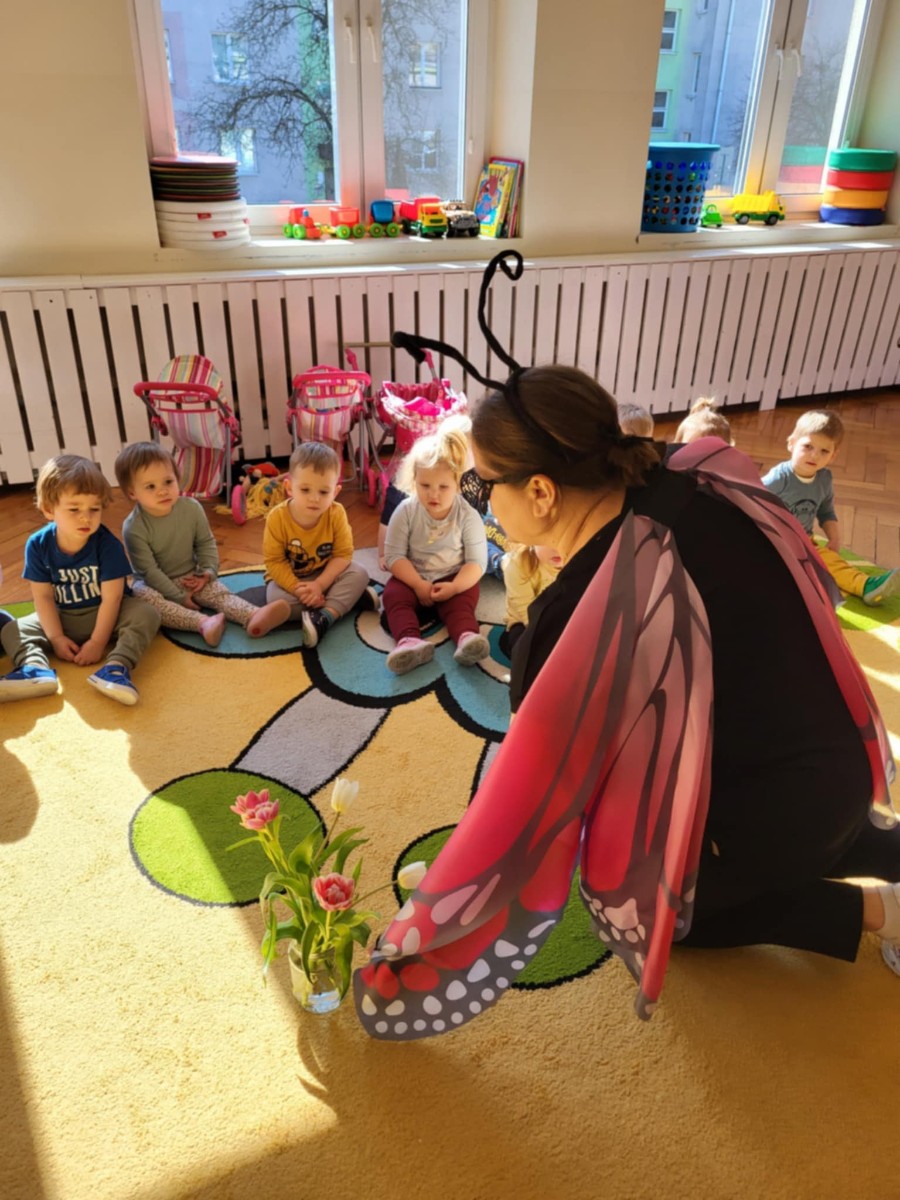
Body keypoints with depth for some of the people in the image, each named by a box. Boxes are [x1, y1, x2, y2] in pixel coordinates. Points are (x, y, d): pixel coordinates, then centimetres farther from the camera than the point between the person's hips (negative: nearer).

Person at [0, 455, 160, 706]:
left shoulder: (107, 544, -21)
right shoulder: (38, 545, -13)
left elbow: (111, 598, -20)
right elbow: (43, 597, -8)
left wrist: (98, 642, -21)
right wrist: (56, 638, -14)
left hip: (102, 614, -3)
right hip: (61, 618, 3)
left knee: (146, 615, -28)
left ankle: (117, 666, -47)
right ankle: (36, 668, -39)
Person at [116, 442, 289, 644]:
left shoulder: (191, 508, -13)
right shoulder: (134, 528, -24)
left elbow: (206, 543, 2)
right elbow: (149, 571, -21)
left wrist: (208, 572, -13)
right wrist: (179, 598, -22)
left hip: (191, 578, 4)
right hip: (154, 584, -3)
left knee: (218, 591, -20)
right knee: (142, 596, -34)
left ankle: (254, 616, -46)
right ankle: (203, 623, -50)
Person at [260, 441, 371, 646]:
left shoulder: (336, 514, -21)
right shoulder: (277, 517, -24)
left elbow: (343, 554, -16)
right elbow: (274, 561, -18)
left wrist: (319, 585, -27)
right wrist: (298, 590, -29)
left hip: (326, 574, 1)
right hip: (288, 577, -1)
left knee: (359, 574, -21)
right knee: (276, 599, -31)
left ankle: (324, 618, -34)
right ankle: (349, 598, -23)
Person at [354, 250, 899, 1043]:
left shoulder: (585, 617, -33)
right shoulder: (702, 475, -13)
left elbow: (529, 807, -26)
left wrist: (408, 979, -13)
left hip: (773, 805, -7)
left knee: (635, 902, 22)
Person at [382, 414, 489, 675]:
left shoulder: (468, 516, -12)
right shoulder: (405, 512, -11)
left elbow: (477, 561, -13)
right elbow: (394, 555, -11)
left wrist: (454, 587, -29)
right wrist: (418, 584, -23)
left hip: (453, 579, 0)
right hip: (413, 578, 1)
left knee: (462, 601, -29)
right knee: (393, 595, -26)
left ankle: (467, 638, -51)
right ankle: (410, 642, -49)